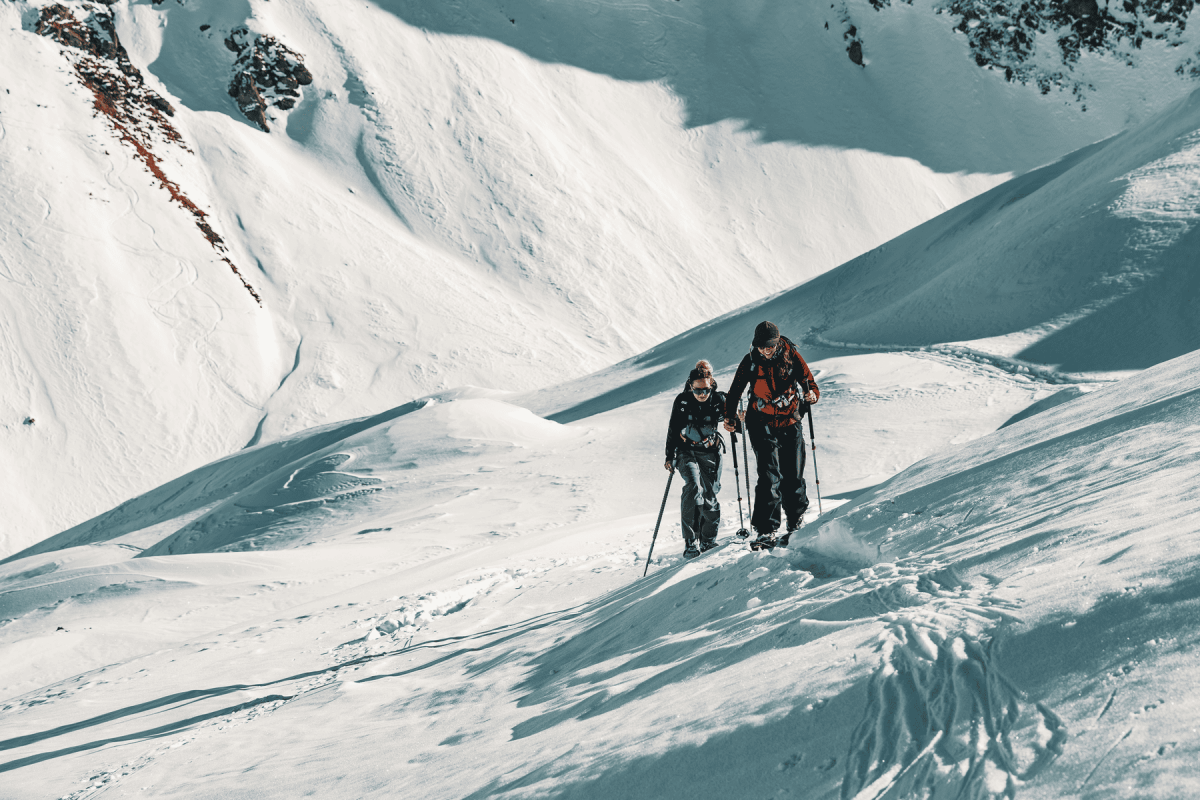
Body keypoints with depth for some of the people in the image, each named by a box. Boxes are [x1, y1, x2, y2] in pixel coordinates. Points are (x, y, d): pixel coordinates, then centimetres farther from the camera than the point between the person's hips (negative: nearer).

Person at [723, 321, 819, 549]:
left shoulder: (791, 356, -7)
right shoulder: (750, 361, -7)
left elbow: (809, 381, -4)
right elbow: (735, 390, 1)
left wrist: (811, 395, -26)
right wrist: (730, 416, -10)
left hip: (790, 423, 1)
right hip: (762, 425, -1)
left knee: (793, 477, 5)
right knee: (769, 477, -13)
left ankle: (796, 523, 27)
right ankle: (765, 530, -12)